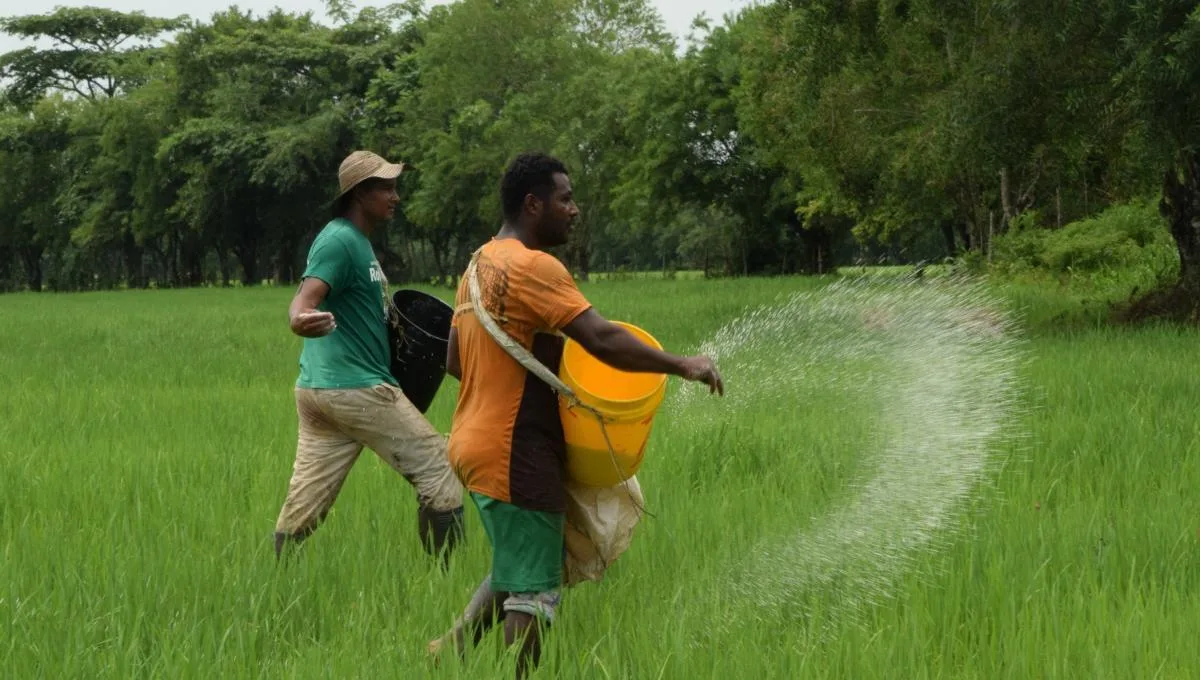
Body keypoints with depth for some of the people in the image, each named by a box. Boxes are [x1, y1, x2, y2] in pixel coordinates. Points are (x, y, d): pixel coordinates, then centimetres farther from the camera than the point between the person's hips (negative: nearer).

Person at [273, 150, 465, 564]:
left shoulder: (357, 240, 19)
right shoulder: (340, 240, -12)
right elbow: (307, 296, -28)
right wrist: (300, 319, -49)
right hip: (357, 389, -10)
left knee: (304, 504, 6)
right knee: (439, 475, -2)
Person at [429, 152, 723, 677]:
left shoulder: (481, 264, 13)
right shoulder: (532, 266, -17)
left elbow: (455, 361, 20)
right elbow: (602, 340, -25)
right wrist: (682, 366, -16)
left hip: (476, 445, 10)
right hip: (515, 454, -10)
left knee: (515, 570, 22)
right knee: (534, 587, -1)